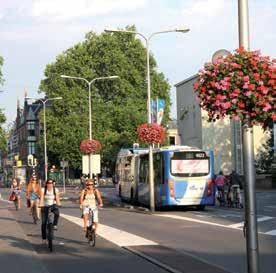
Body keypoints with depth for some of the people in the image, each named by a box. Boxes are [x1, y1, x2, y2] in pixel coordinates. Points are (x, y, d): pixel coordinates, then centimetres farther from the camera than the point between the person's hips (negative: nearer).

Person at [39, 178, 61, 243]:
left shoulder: (55, 190, -4)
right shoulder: (43, 190, -7)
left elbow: (57, 198, -12)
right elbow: (42, 198, -18)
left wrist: (58, 204, -30)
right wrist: (40, 204, -34)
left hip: (53, 205, 0)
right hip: (45, 207, 0)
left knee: (57, 212, -37)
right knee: (43, 223, -3)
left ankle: (55, 225, -16)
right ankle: (44, 238, 11)